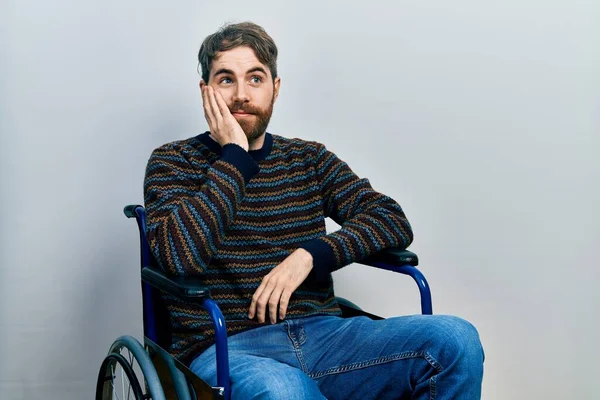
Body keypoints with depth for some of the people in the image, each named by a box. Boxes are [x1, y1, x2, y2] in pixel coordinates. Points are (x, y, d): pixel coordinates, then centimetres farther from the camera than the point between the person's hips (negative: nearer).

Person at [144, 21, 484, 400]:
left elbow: (394, 222, 6)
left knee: (456, 339, -20)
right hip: (224, 348, -4)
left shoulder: (308, 159, 16)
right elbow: (179, 255, -13)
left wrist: (310, 254, -9)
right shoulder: (172, 162, 7)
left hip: (321, 333, 5)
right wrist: (234, 156, -8)